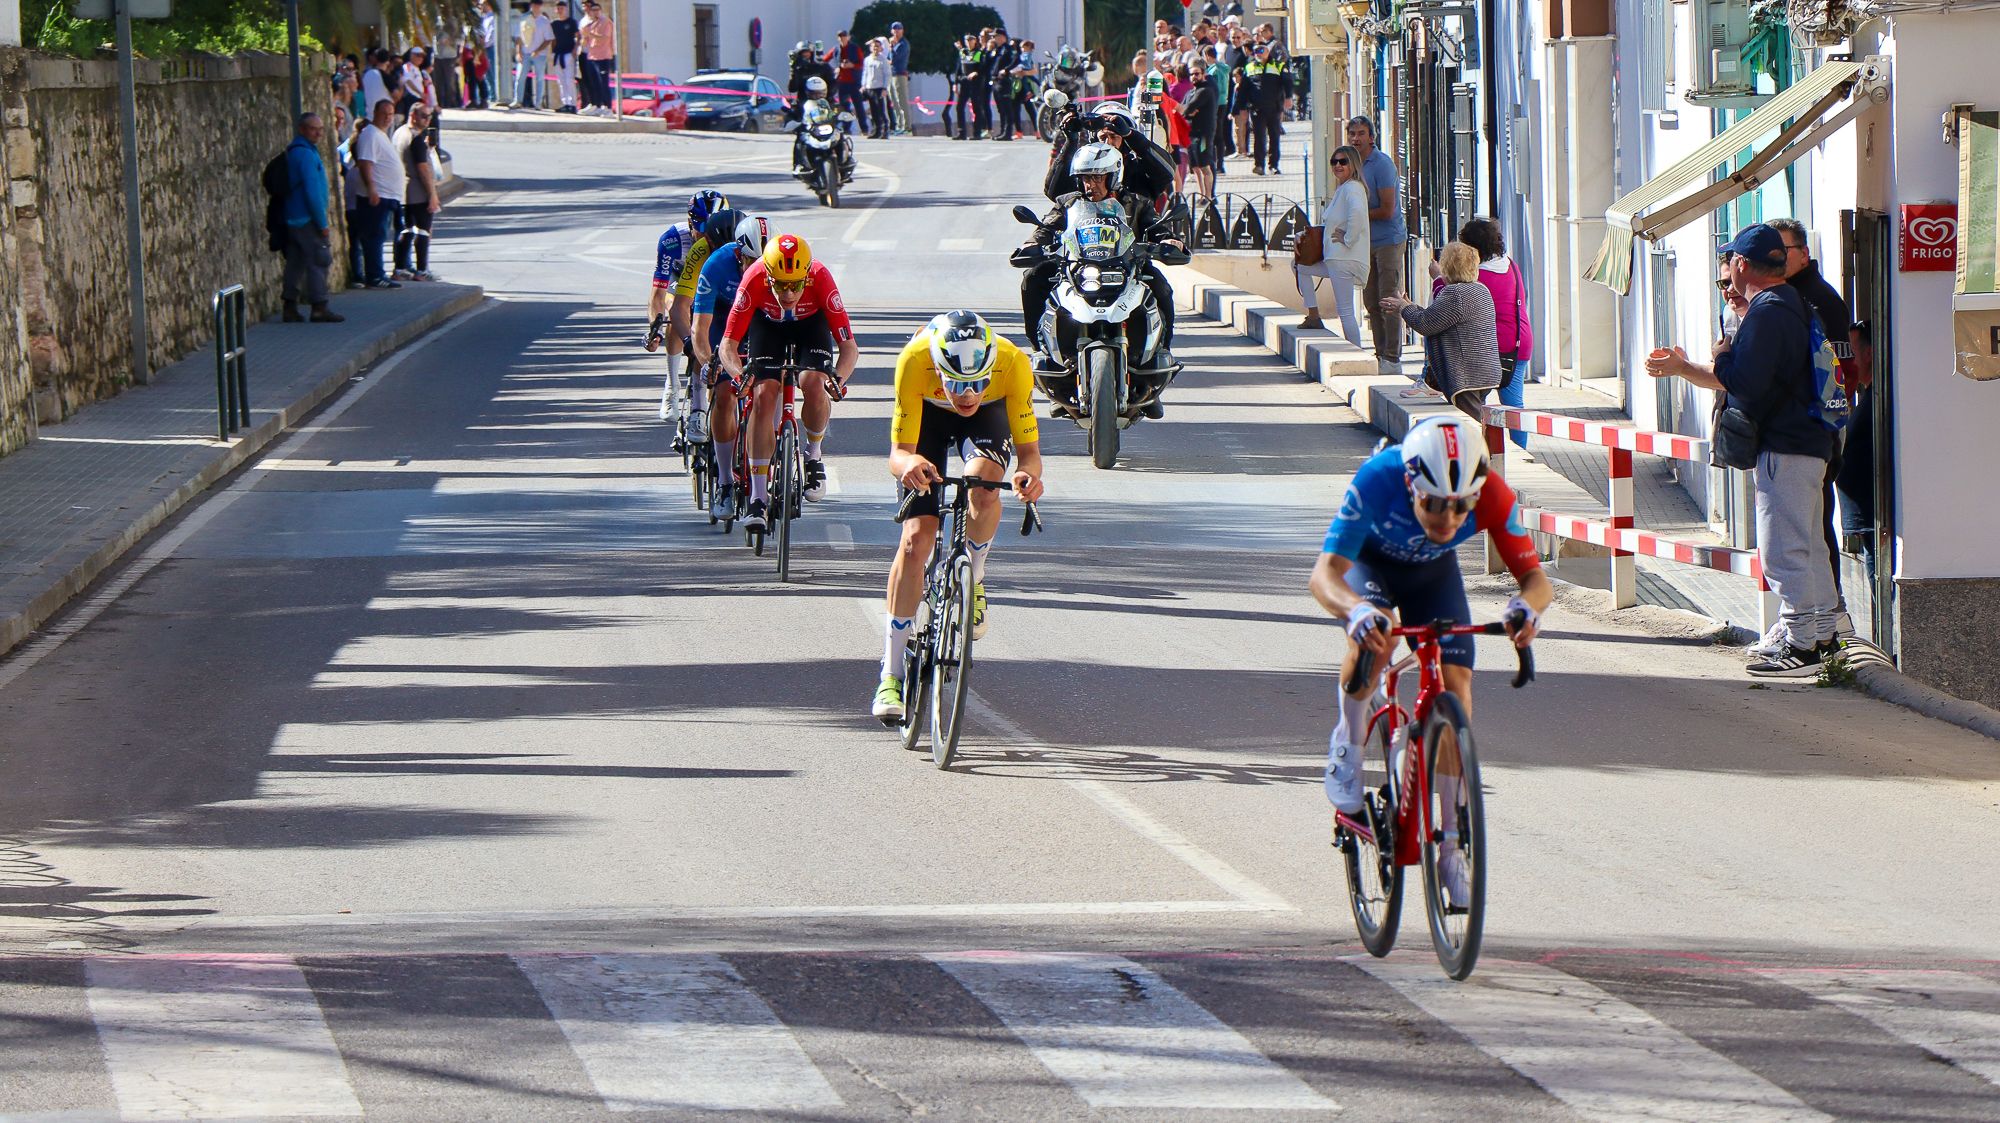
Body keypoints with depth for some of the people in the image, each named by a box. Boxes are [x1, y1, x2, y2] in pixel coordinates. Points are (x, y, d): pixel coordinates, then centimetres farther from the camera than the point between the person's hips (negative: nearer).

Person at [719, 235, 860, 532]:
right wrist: (738, 374, -50)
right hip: (767, 326, 1)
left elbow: (849, 346, -32)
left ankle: (814, 454, 2)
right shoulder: (755, 280, -36)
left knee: (814, 384, -28)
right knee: (763, 396, -17)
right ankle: (758, 498, -12)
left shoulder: (820, 278, -36)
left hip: (811, 324, 0)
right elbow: (729, 343, -30)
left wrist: (838, 378, -51)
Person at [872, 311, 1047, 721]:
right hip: (928, 412, 0)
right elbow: (897, 452, -34)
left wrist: (1029, 473, -53)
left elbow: (1029, 449, -30)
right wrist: (909, 462, -58)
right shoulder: (915, 361, -39)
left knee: (982, 486, -33)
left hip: (989, 413, 0)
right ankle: (891, 675, -4)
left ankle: (973, 578, -2)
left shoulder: (1013, 363, -37)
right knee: (916, 537, -12)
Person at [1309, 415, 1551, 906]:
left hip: (1432, 571, 2)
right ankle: (1348, 741, -5)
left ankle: (1451, 846, 1)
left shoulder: (1493, 498, -35)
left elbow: (1536, 578, -32)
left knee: (1455, 688, -11)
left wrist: (1526, 605, -57)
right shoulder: (1377, 480, -41)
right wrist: (1356, 610, -66)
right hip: (1369, 559, -2)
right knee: (1374, 637, -35)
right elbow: (1325, 575, -45)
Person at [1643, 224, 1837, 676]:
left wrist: (1722, 355, -8)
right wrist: (1682, 368, 31)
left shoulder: (1767, 313, -17)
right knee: (1807, 545, 17)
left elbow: (1743, 381, -25)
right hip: (1806, 441, 11)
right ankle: (1818, 633, 23)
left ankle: (1800, 644, -9)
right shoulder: (1787, 306, 18)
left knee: (1783, 549, -9)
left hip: (1782, 449, -11)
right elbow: (1739, 381, 28)